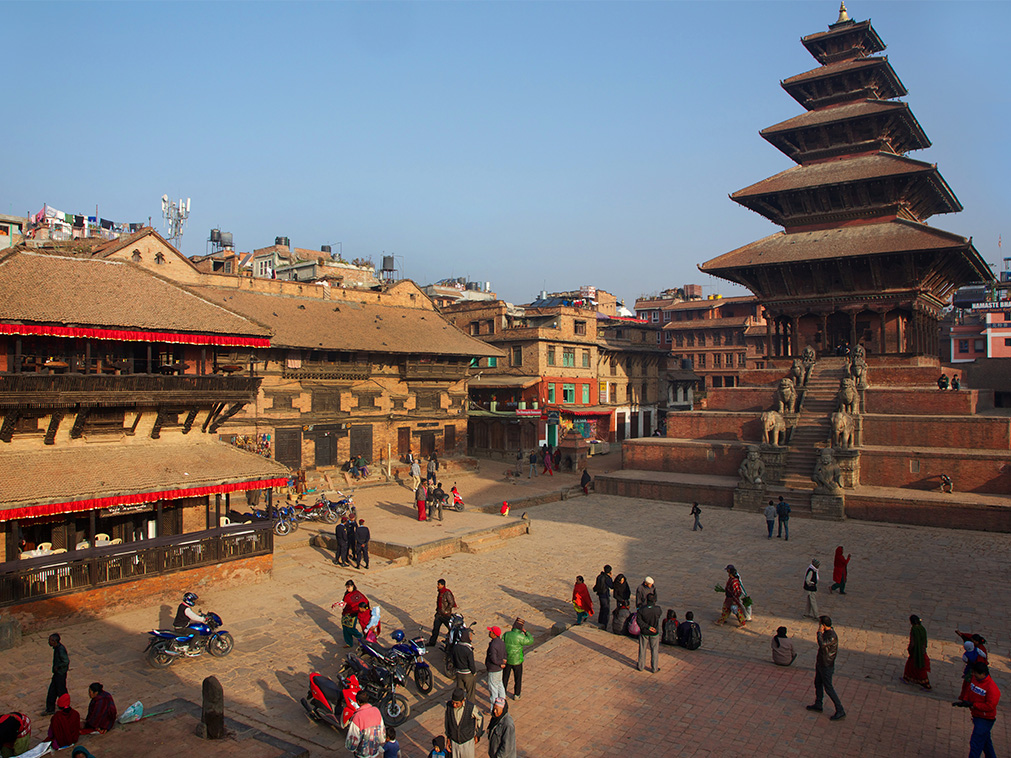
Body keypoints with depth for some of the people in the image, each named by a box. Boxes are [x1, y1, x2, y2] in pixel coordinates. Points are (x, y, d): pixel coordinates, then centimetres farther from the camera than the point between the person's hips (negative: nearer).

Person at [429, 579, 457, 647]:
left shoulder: (447, 593, -21)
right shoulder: (440, 592, 6)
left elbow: (452, 603, -21)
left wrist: (446, 611, -19)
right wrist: (437, 609, 16)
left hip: (446, 615, -8)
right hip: (439, 614, 8)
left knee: (450, 628, 8)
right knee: (435, 628, 7)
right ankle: (432, 642, 14)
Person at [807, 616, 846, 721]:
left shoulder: (833, 636, -29)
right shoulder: (825, 632, -1)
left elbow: (822, 644, -42)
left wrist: (819, 632, -33)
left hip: (826, 666, -9)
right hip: (820, 663, 9)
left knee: (828, 688, 0)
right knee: (818, 683, 21)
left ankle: (840, 711, 11)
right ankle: (818, 705, 36)